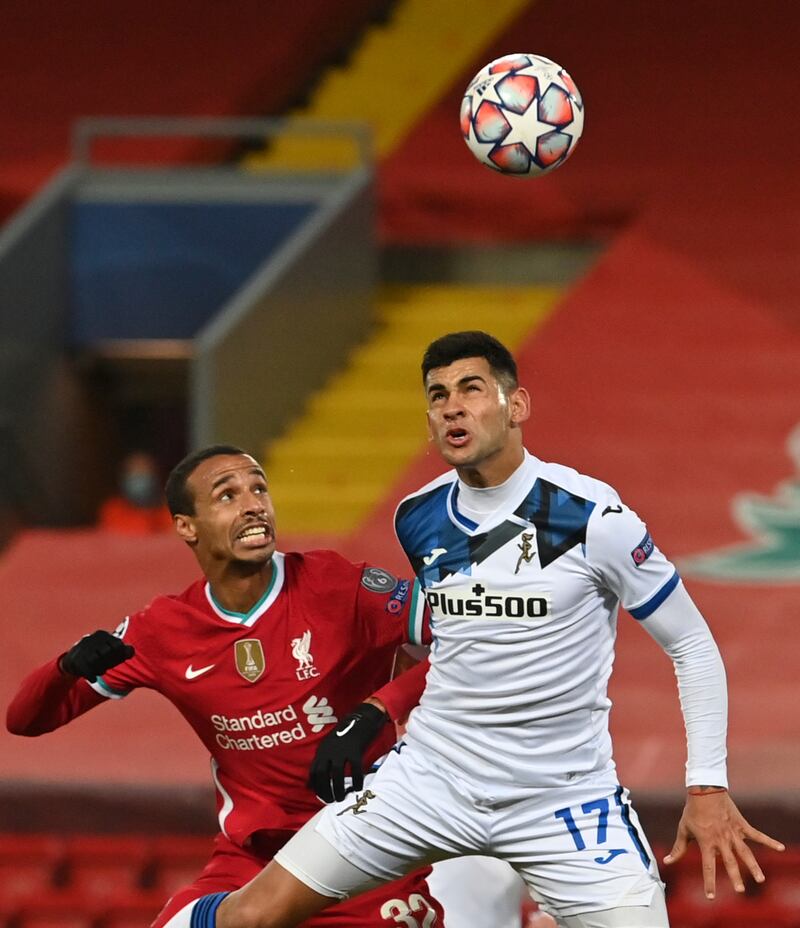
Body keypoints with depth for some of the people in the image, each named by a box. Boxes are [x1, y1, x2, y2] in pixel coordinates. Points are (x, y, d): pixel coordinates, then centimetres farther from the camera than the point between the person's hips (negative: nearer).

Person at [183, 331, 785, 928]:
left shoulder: (591, 516, -14)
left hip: (566, 798, -3)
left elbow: (693, 646, -6)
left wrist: (708, 787, -11)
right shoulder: (417, 519, 1)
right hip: (433, 778, 3)